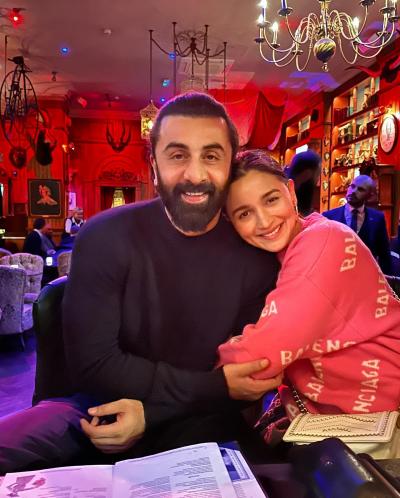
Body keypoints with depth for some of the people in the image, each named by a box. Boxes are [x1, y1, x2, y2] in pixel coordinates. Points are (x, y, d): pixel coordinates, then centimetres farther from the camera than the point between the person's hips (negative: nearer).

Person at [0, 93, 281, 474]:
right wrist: (214, 386, -19)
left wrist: (151, 410, -20)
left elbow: (250, 378, -5)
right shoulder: (105, 237, -12)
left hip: (200, 421, 2)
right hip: (101, 407, -1)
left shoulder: (256, 255, -8)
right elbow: (90, 362, -15)